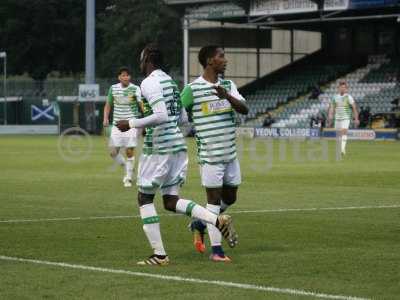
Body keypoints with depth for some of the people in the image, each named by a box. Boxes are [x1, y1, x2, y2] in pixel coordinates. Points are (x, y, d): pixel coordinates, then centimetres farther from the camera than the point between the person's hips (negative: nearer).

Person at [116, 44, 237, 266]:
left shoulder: (149, 83, -12)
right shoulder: (170, 81, 17)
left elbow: (161, 116, -24)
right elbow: (182, 118, 21)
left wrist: (132, 124, -15)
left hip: (158, 148, -8)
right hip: (178, 145, 9)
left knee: (145, 199, 5)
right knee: (171, 201, 12)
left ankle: (159, 255, 4)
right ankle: (218, 220, -5)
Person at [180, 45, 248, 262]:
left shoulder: (228, 85, 8)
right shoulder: (193, 89, -9)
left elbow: (244, 109, -5)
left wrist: (227, 96, -21)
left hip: (230, 153, 6)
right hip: (210, 155, -6)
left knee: (230, 198, 13)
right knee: (214, 199, -4)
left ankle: (199, 225, 35)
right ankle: (216, 250, 2)